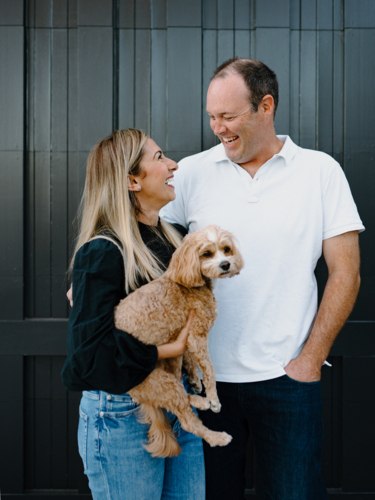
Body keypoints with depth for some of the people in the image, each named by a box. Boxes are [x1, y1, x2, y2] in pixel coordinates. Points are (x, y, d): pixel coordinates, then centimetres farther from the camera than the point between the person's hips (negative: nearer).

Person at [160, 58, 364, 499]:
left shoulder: (320, 171, -1)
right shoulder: (190, 172, 2)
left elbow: (345, 275, -1)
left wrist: (311, 358, -5)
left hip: (286, 377, -1)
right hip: (207, 375, 1)